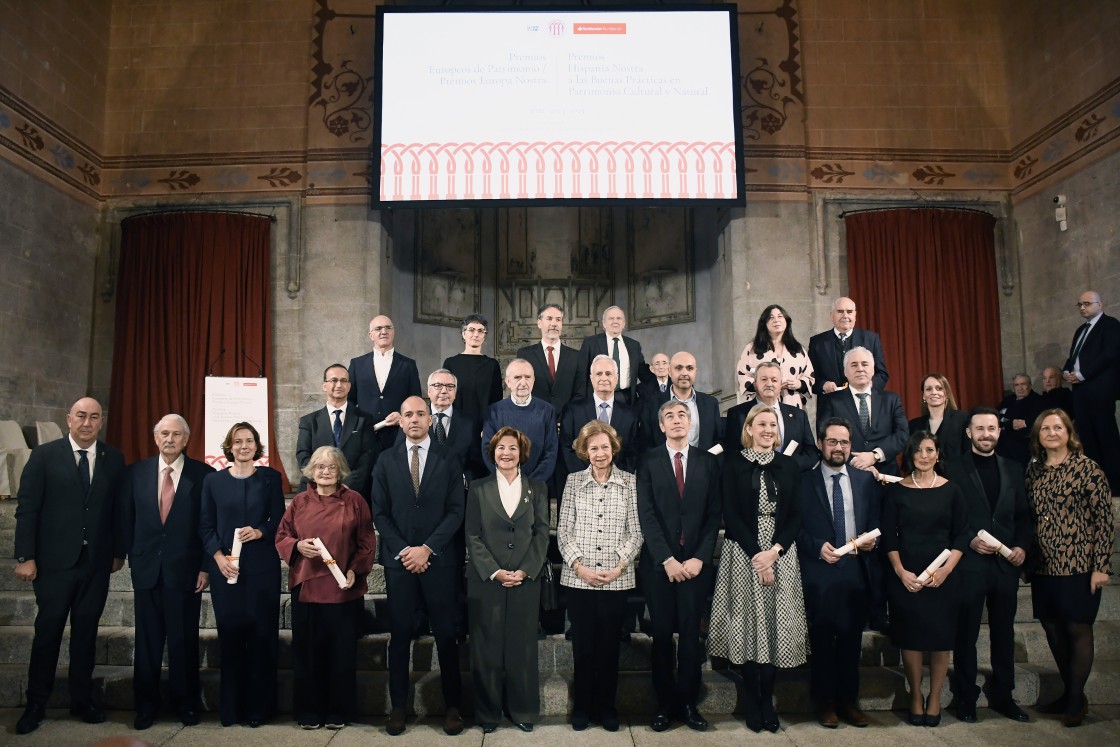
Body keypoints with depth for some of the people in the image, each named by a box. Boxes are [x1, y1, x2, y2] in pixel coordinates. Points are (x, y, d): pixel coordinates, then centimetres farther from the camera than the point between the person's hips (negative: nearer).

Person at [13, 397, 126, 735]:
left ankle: (82, 699, 23)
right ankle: (36, 704, 22)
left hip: (97, 563, 2)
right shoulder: (44, 455, -3)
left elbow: (119, 509, 6)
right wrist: (25, 557, -8)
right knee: (47, 632, 7)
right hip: (54, 561, -2)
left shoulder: (113, 459, 3)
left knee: (86, 632, 11)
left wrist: (119, 551, 6)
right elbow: (27, 509, -4)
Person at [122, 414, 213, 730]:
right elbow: (127, 520, 9)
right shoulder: (136, 472, 6)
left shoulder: (203, 474, -3)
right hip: (146, 570, 2)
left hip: (185, 570, -2)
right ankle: (146, 705, 24)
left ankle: (186, 703, 21)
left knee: (184, 641, 6)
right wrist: (133, 559, 4)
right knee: (147, 641, 10)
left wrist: (206, 567, -5)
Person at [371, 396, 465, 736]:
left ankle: (452, 705, 16)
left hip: (438, 560, -1)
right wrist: (402, 550, -8)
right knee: (399, 636, 7)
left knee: (446, 635, 5)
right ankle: (398, 705, 20)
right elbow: (380, 513, 3)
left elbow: (456, 510, -3)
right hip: (398, 560, 1)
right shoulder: (386, 460, 6)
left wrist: (427, 548, -11)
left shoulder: (448, 459, 1)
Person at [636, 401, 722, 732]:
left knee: (691, 634, 5)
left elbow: (714, 515, 3)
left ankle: (689, 703, 18)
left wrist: (699, 558, -7)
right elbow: (646, 515, -6)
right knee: (661, 634, 6)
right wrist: (667, 559, -12)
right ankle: (665, 703, 18)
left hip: (695, 561, 1)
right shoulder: (648, 461, 1)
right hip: (658, 562, -1)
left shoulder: (708, 462, 6)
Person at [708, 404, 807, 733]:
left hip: (781, 555, 2)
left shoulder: (788, 465, 9)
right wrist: (756, 555, -13)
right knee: (747, 625, 0)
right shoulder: (733, 463, 1)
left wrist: (774, 551, -9)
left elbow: (795, 516, 5)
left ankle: (768, 701, 15)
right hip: (743, 554, -2)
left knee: (776, 626, 2)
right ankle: (751, 703, 13)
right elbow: (730, 515, -5)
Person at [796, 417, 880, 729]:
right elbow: (795, 527, -2)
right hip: (820, 573, -3)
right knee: (822, 640, 6)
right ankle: (825, 702, 19)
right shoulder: (804, 481, -1)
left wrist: (873, 538, -7)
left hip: (858, 571, 3)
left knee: (852, 639, 11)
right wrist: (817, 547, -16)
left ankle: (849, 700, 24)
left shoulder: (866, 480, 10)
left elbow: (876, 521, 13)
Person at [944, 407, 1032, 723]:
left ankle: (1002, 695, 27)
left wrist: (1022, 545, -2)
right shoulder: (954, 469, -2)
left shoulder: (1013, 469, 12)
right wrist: (970, 540, -16)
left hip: (1006, 563, 4)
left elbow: (1023, 514, 12)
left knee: (1004, 634, 13)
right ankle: (966, 697, 16)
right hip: (969, 563, -4)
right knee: (966, 635, 5)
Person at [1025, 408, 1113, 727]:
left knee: (1078, 630, 4)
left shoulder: (1087, 467, -7)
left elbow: (1104, 518, -9)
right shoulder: (1033, 470, 7)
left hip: (1078, 565, -5)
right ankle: (1069, 692, 27)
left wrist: (1100, 566, -12)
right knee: (1053, 630, 12)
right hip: (1043, 566, 5)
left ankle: (1076, 699, 17)